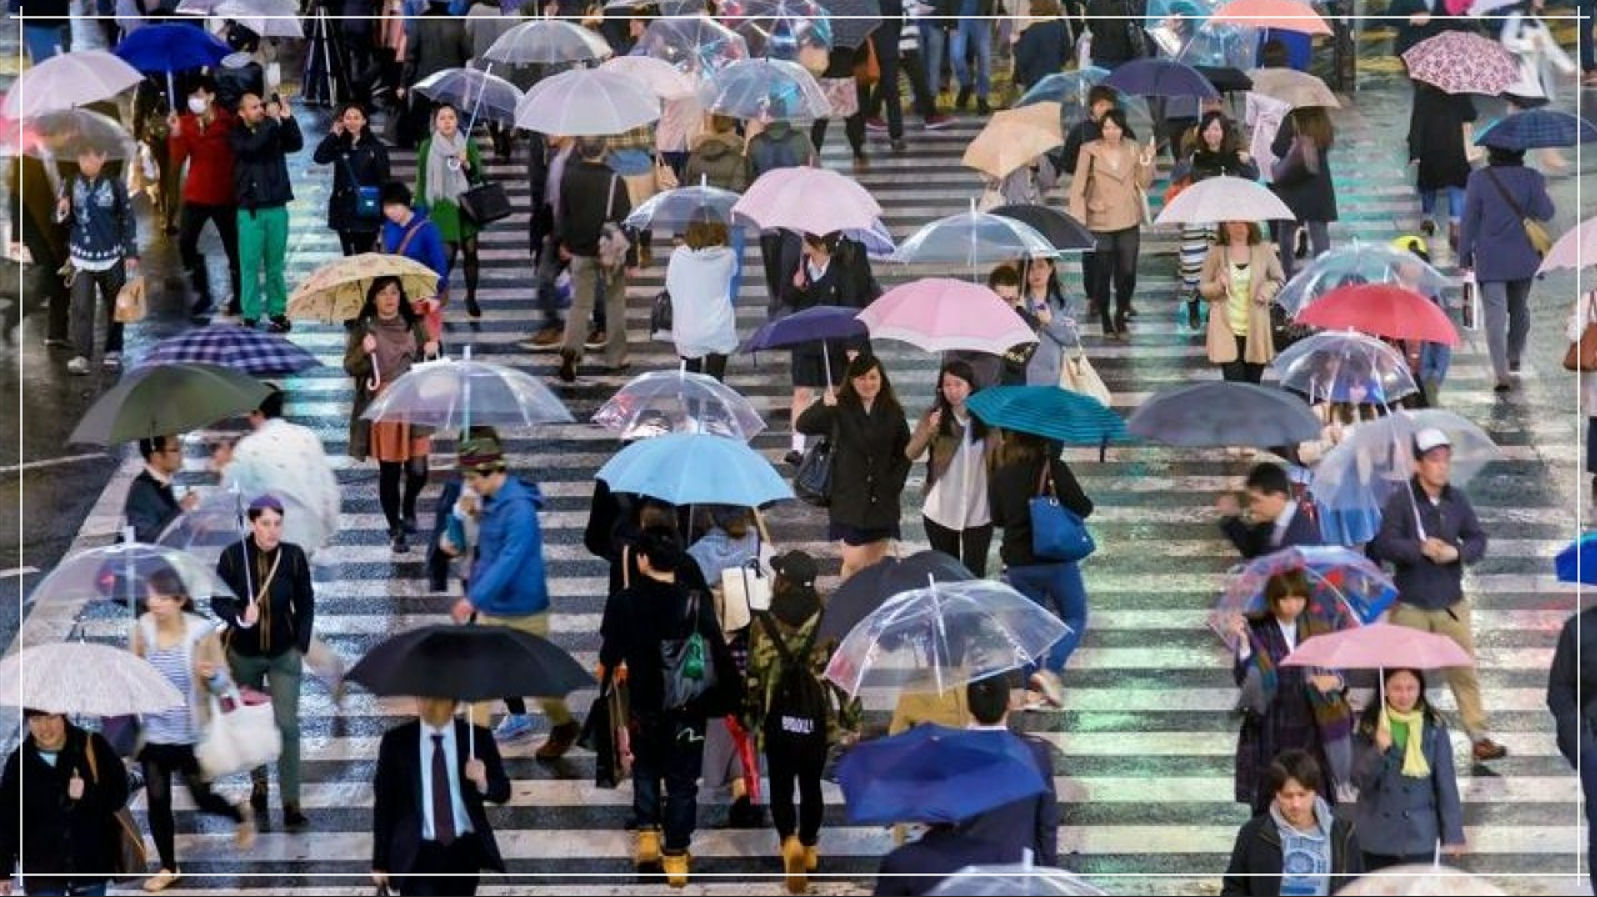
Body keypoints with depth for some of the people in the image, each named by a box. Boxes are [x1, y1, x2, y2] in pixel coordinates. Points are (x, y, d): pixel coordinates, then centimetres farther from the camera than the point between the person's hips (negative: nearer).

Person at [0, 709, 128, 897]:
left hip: (90, 861, 0)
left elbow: (118, 794, -8)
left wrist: (88, 794, -28)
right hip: (42, 868, 0)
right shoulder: (19, 762, -5)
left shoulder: (93, 747, -8)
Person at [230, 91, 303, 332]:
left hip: (277, 207, 2)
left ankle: (278, 312, 13)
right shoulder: (237, 135, 1)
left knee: (275, 264, 7)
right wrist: (271, 120, -20)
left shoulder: (275, 131, 7)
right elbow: (252, 146, -19)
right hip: (250, 210, -2)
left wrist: (287, 119, -19)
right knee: (250, 264, -2)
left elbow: (297, 144, -8)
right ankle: (250, 316, 1)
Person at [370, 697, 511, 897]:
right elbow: (383, 804, 1)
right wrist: (380, 861, 0)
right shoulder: (396, 741, -2)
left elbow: (503, 792, 2)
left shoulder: (478, 737, 0)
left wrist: (482, 782, -22)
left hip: (464, 850, 2)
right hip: (418, 852, -2)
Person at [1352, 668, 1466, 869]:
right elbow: (1360, 779, -4)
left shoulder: (1433, 726, -4)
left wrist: (1453, 834, -2)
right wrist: (1378, 750, -22)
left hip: (1420, 838, -1)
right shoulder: (1369, 725, -2)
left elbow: (1445, 781, -1)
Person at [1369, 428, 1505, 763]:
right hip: (1410, 605, -2)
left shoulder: (1457, 499, 1)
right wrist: (1420, 548, -24)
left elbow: (1479, 540, 5)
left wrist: (1457, 552, -15)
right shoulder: (1401, 500, -11)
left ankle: (1479, 737, 6)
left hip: (1451, 602, 3)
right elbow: (1383, 545, -14)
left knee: (1464, 670, 2)